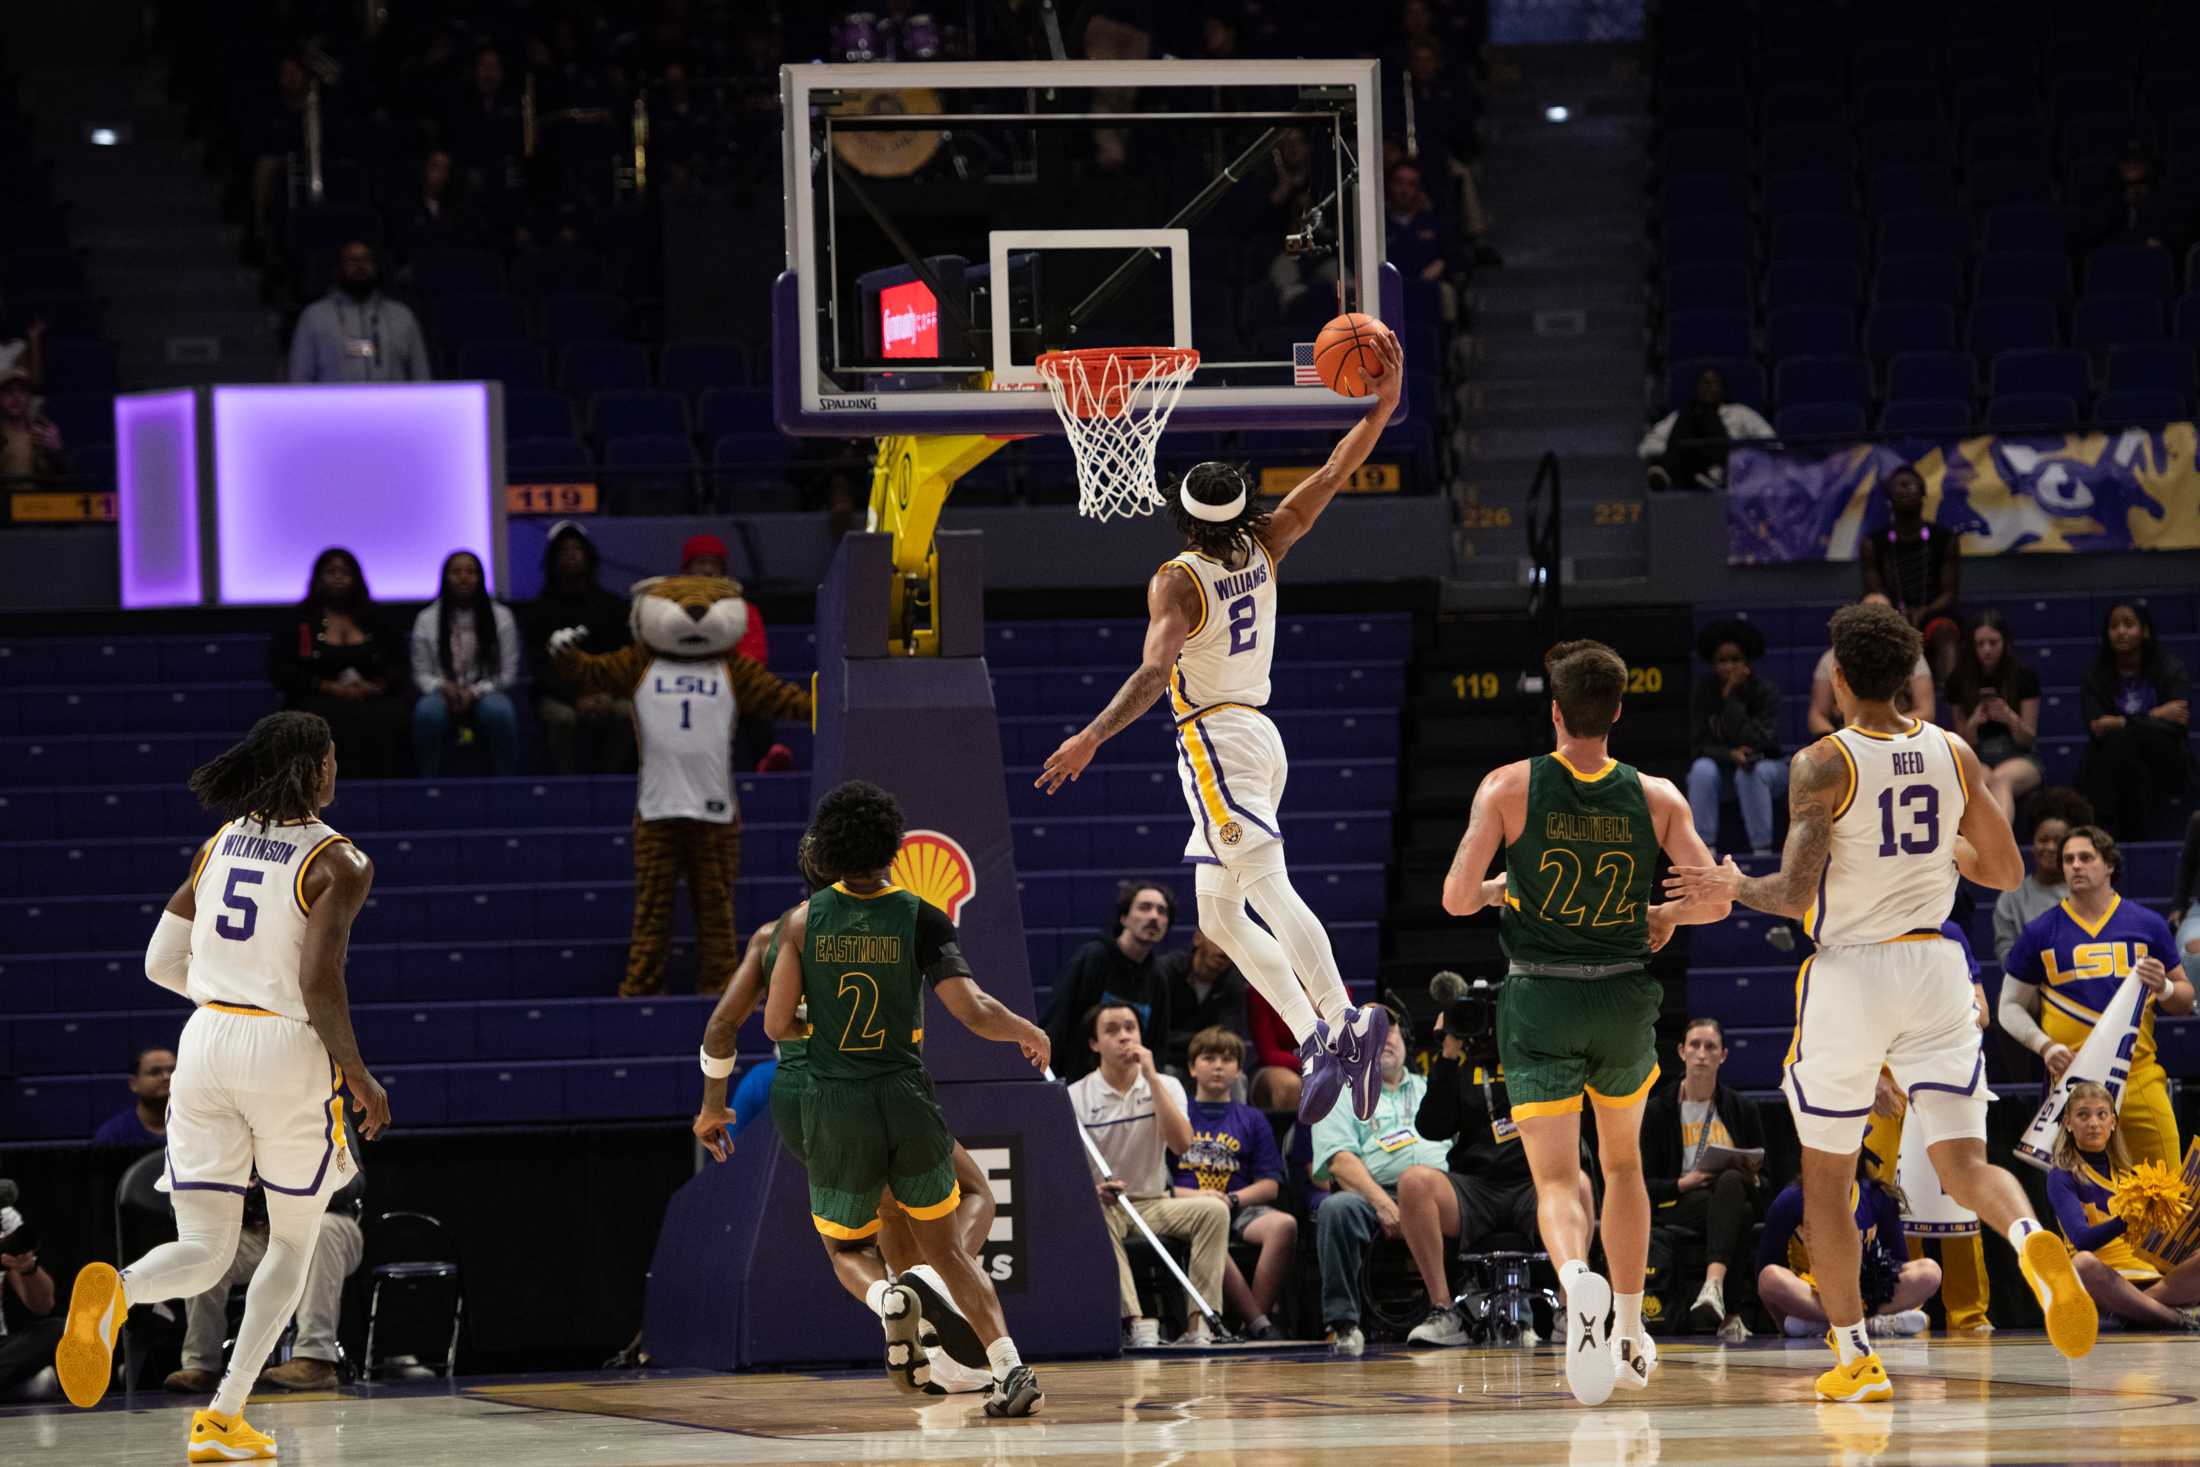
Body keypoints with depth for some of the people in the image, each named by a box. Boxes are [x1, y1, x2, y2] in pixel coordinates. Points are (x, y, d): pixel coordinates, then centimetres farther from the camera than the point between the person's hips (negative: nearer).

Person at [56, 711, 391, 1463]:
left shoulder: (220, 844, 9)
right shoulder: (337, 862, -8)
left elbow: (162, 963, 11)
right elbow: (319, 982, -18)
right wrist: (358, 1074, -7)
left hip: (207, 1041, 4)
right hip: (289, 1053, -4)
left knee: (204, 1251, 5)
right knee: (293, 1242, 17)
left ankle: (114, 1290, -31)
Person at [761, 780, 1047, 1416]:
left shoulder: (803, 921, -2)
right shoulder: (920, 918, -5)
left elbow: (777, 1025, -1)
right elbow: (973, 1011, -11)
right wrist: (1028, 1031, 9)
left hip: (835, 1106, 0)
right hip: (907, 1099, 0)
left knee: (845, 1245, 21)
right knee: (944, 1246, 16)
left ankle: (885, 1296, -14)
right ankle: (1010, 1368, -1)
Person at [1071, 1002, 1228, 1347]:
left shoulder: (1165, 1086, 5)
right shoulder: (1076, 1098, -1)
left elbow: (1181, 1144, -13)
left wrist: (1151, 1077, -14)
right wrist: (1091, 1190, -29)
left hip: (1155, 1203, 2)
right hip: (1103, 1203, -2)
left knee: (1213, 1209, -25)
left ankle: (1198, 1322, -30)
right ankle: (1137, 1322, -47)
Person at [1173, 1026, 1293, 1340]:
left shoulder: (1252, 1120, 20)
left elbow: (1270, 1185, 11)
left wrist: (1232, 1199, -8)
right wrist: (1195, 1196, -13)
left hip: (1239, 1208, 2)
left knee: (1284, 1225, -32)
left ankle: (1258, 1321, -30)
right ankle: (1260, 1324, -36)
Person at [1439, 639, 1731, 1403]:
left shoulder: (1509, 787, -7)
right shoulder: (1656, 797, -1)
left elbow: (1456, 897, -9)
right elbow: (1718, 898, -4)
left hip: (1539, 999, -2)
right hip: (1625, 997, 2)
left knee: (1556, 1179, -5)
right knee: (1622, 1162, 24)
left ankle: (1577, 1278, -38)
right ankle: (1629, 1335, 29)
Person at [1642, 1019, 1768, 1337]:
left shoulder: (1741, 1109, 14)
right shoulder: (1658, 1110, 7)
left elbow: (1763, 1179, 15)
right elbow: (1643, 1184, 2)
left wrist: (1752, 1180, -9)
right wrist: (1684, 1183, -17)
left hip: (1736, 1194, 1)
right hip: (1677, 1209, -1)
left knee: (1730, 1181, -37)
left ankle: (1714, 1284, -59)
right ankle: (1725, 1305, -42)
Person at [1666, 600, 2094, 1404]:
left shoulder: (1823, 765, -11)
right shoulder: (1954, 755, 3)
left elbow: (1795, 894, -17)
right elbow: (2006, 871, 11)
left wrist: (1731, 886, 2)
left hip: (1848, 975, -3)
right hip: (1934, 972, 3)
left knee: (1826, 1173, 13)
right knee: (1963, 1161, -1)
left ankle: (1856, 1357, 14)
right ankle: (2033, 1241, -35)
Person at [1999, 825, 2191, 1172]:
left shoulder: (2148, 925, 10)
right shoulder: (2040, 932, 8)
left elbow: (2186, 998, 16)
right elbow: (2011, 1006, 11)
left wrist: (2163, 988, -7)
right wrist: (2044, 1046, -6)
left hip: (2140, 1074, 1)